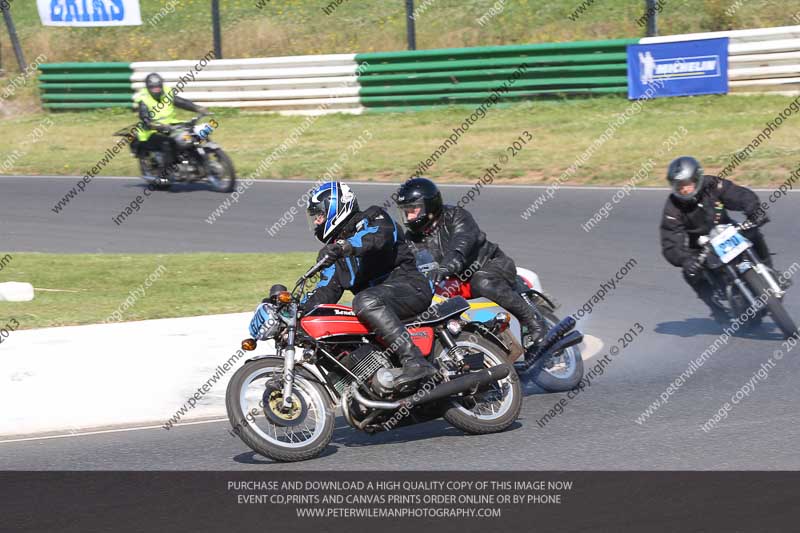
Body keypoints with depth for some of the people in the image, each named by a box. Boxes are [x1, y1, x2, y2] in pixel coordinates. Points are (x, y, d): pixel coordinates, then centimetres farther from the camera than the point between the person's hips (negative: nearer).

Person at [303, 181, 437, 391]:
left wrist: (346, 245, -42)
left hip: (407, 284, -9)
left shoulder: (372, 218, -1)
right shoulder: (334, 251, 23)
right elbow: (326, 290, 18)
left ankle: (415, 361, -47)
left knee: (366, 302, -37)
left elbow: (381, 235, -25)